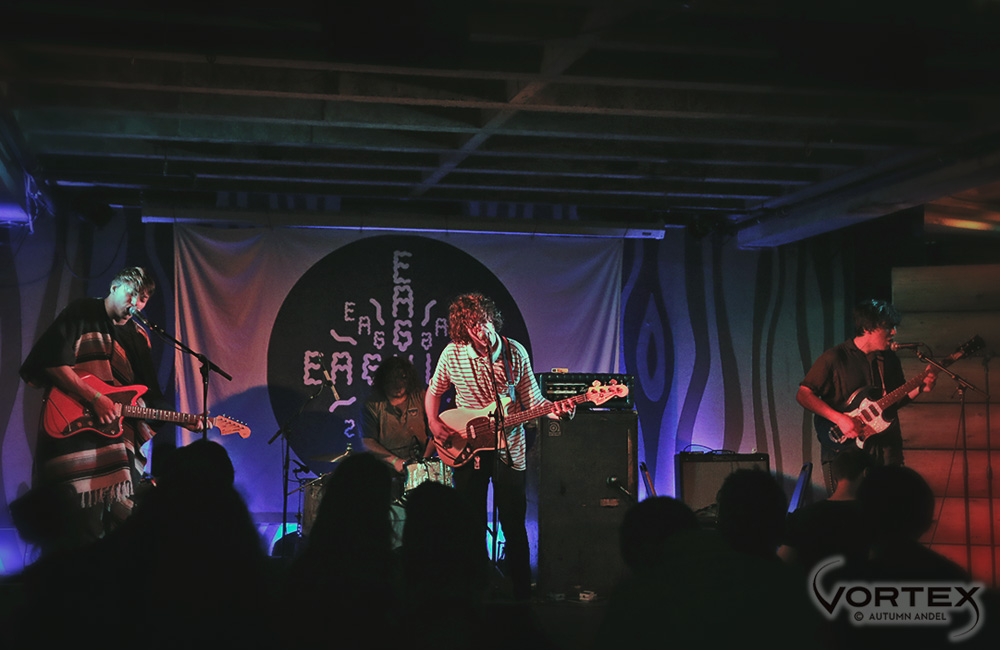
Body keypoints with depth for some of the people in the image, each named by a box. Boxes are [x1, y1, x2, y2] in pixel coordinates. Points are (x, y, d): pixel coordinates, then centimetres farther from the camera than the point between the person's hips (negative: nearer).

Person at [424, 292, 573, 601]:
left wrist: (552, 408, -19)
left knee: (514, 526, 3)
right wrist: (434, 423, -5)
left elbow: (532, 400, 0)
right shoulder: (452, 354, -4)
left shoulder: (516, 352, -4)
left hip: (509, 450, 0)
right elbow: (433, 392, 11)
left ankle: (521, 592, 16)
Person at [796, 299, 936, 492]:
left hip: (885, 450, 5)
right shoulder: (835, 358, -6)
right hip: (844, 449, -5)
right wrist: (839, 419, -16)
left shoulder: (889, 359, 13)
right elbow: (803, 395, -8)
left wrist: (920, 388, 5)